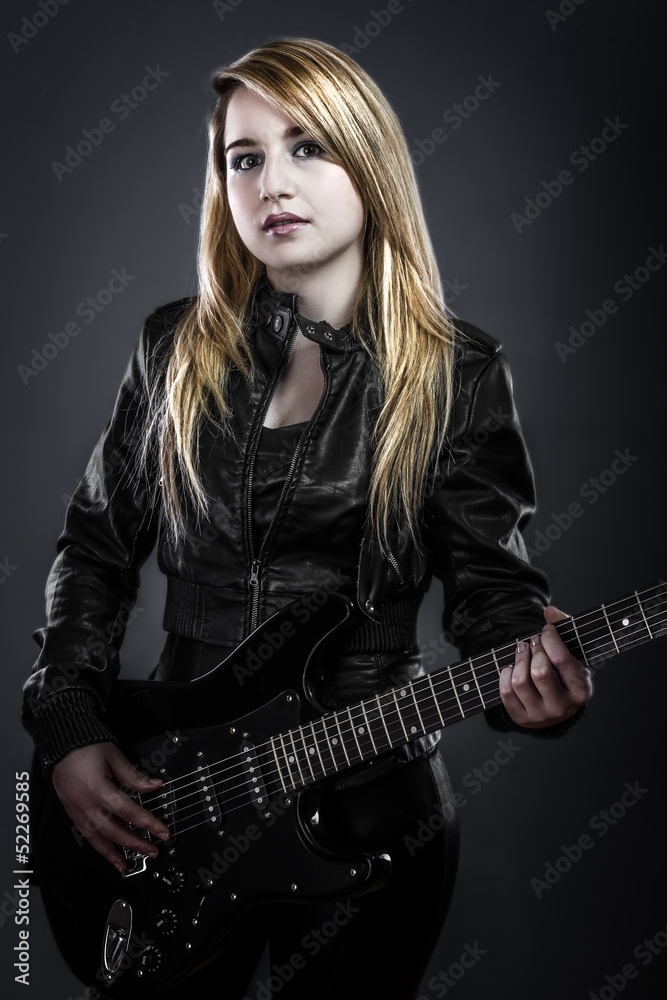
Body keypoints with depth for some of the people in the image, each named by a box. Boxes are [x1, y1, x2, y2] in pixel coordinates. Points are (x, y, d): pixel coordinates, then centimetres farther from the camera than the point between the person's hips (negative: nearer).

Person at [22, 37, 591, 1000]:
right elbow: (96, 546, 6)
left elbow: (488, 571, -5)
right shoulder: (177, 348, 2)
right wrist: (68, 730, -3)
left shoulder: (454, 371, -6)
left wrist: (530, 669, -26)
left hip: (366, 814, -2)